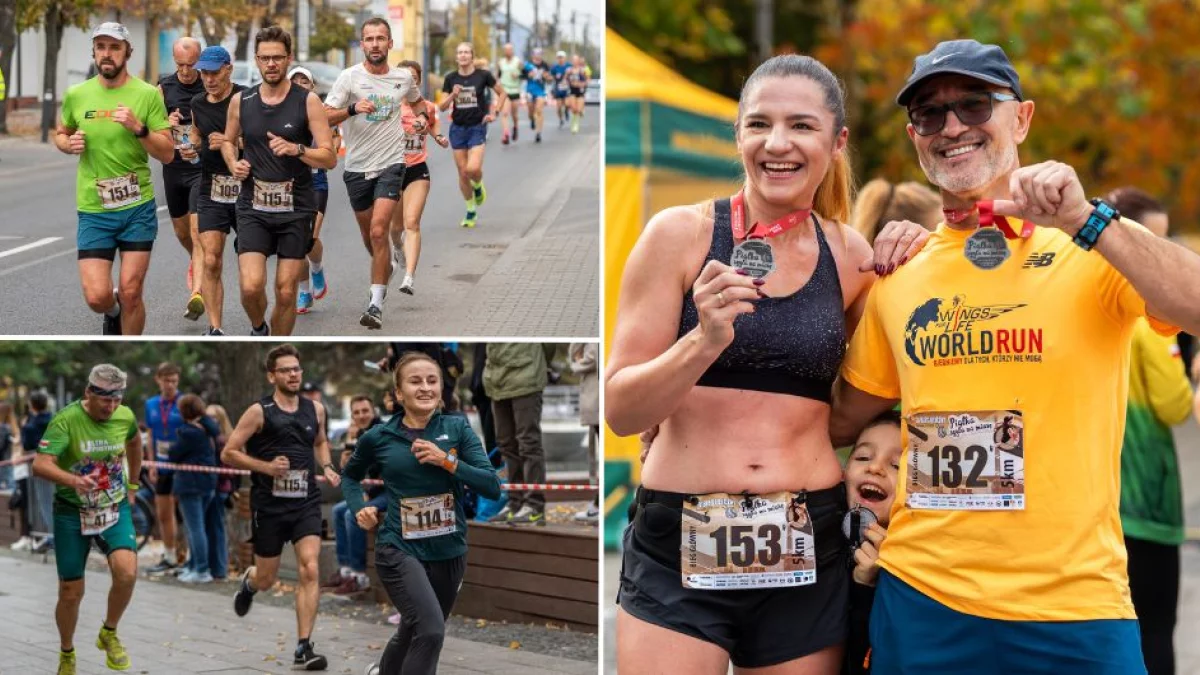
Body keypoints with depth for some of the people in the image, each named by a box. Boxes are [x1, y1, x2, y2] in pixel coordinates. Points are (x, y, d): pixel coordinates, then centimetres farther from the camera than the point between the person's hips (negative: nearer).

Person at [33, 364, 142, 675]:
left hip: (115, 509, 2)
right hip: (72, 511, -2)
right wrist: (73, 480, -48)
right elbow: (40, 465, -30)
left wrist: (132, 485, 21)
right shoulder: (66, 420, -19)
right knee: (71, 593, 3)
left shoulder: (125, 416, -5)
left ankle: (109, 634, 4)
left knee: (126, 573, -23)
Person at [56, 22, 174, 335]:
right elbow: (60, 135, 20)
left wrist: (139, 128, -20)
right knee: (97, 297, -6)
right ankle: (113, 312, 31)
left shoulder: (147, 94, -4)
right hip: (93, 211, 1)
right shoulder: (76, 95, 3)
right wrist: (68, 144, -3)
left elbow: (167, 154, -4)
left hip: (138, 207, -1)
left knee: (130, 294, 0)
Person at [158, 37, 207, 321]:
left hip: (203, 168, -4)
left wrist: (201, 145, -20)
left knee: (198, 231, -17)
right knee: (181, 230, 19)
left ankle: (197, 294, -27)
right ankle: (194, 260, 52)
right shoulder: (164, 88, 3)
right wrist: (166, 124, -19)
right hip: (173, 167, 4)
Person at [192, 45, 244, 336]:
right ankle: (215, 328, -5)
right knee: (211, 261, -8)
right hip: (211, 190, 4)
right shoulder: (198, 104, 10)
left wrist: (232, 143, -20)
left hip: (245, 188, -3)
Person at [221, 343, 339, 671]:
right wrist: (266, 467, -18)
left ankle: (303, 649, -13)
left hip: (306, 503, 2)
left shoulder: (315, 409, 6)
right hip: (269, 505, -2)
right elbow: (228, 453, -6)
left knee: (310, 570, -16)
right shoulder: (259, 412, -7)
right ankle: (248, 581, 50)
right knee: (266, 580, 10)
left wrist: (326, 467, 7)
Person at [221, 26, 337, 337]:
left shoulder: (307, 101, -4)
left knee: (286, 292, 2)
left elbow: (330, 158, -6)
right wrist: (233, 164, 2)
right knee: (251, 287, -13)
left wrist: (296, 149, -23)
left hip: (295, 209, -1)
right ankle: (258, 329, 20)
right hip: (254, 208, 1)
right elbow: (228, 141, 23)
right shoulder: (241, 101, 4)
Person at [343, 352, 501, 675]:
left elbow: (492, 486, -9)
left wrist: (447, 460, -18)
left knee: (415, 633, 22)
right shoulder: (379, 437, -4)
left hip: (449, 553, 3)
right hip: (400, 550, -3)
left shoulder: (457, 428, -3)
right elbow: (350, 475, 17)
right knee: (430, 631, -26)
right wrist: (359, 508, -1)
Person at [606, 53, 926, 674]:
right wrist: (705, 341, -23)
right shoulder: (679, 233, -4)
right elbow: (619, 410, -6)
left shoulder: (849, 254, 5)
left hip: (810, 550, 3)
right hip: (678, 550, -3)